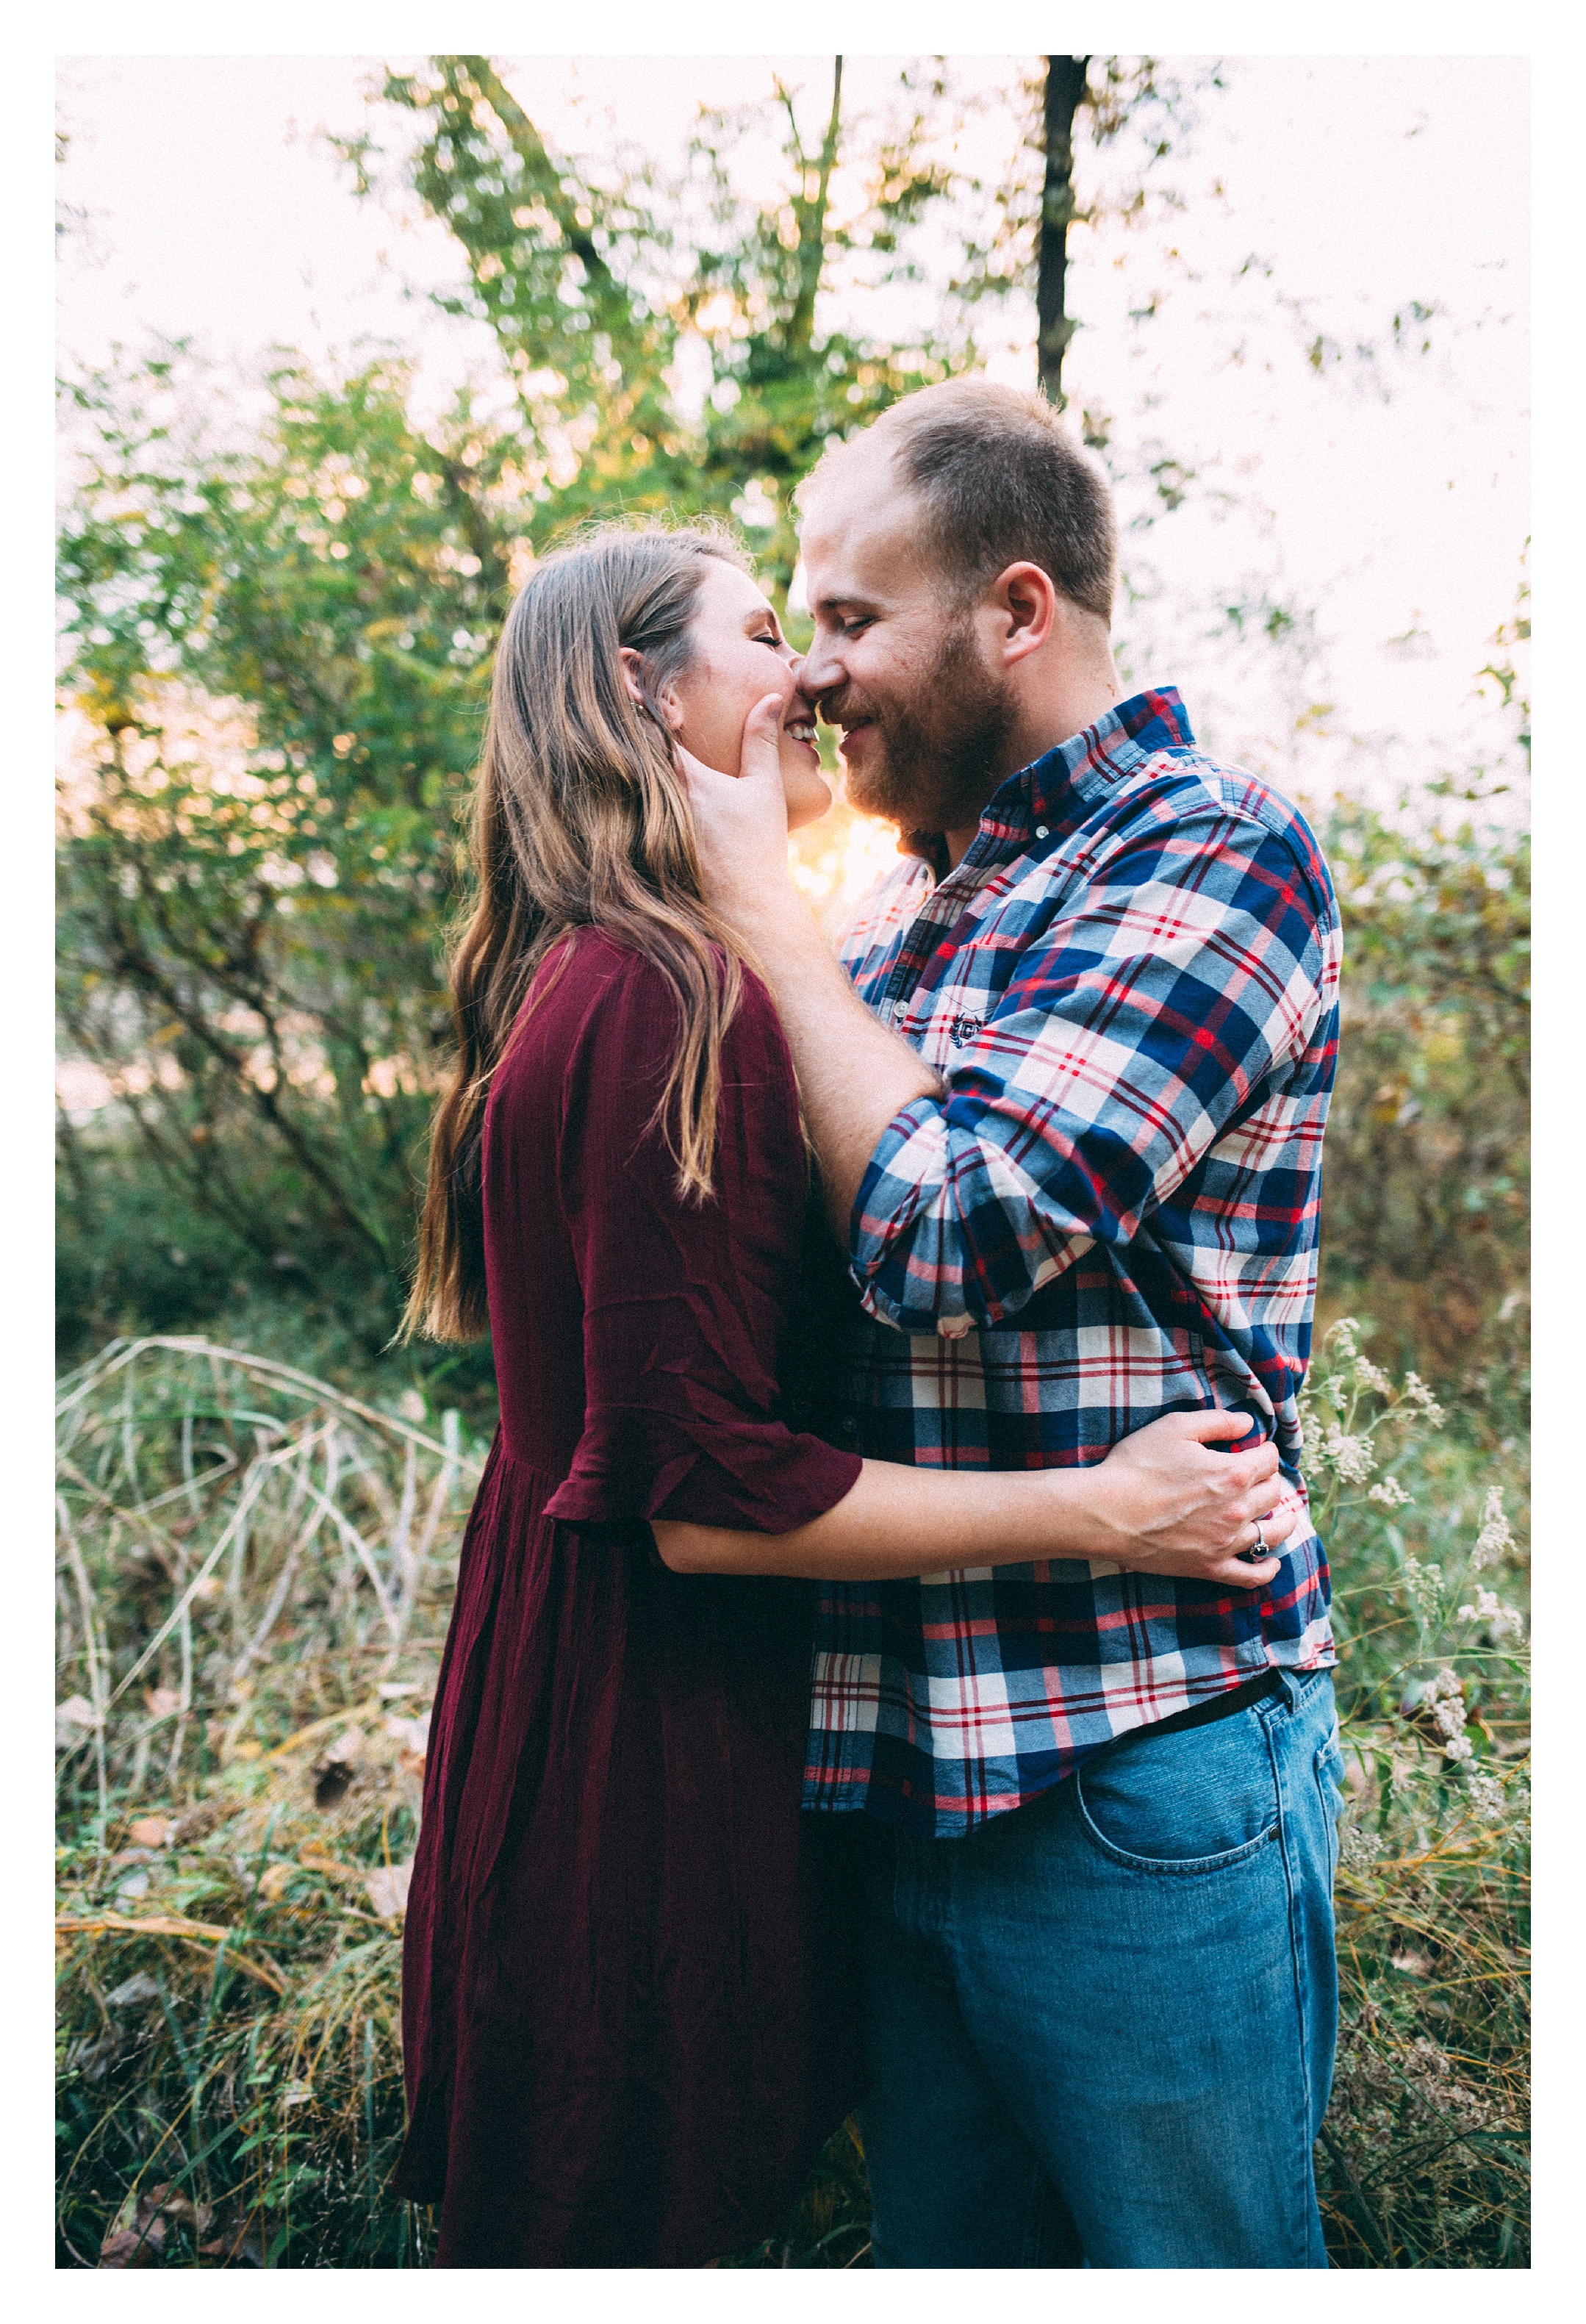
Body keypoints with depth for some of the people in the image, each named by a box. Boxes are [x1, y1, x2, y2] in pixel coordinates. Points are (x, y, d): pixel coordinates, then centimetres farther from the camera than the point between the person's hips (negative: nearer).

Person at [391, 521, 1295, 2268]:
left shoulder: (579, 984, 9)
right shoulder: (671, 1002, -23)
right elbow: (706, 1495, -24)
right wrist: (1102, 1509, -19)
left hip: (562, 1669, 10)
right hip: (655, 1726, -10)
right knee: (641, 2222, 11)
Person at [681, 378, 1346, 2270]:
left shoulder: (1215, 853, -11)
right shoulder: (909, 903, 13)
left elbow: (954, 1229, -22)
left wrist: (755, 892, -13)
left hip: (1137, 1760, -7)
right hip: (910, 1754, 7)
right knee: (944, 2252, 21)